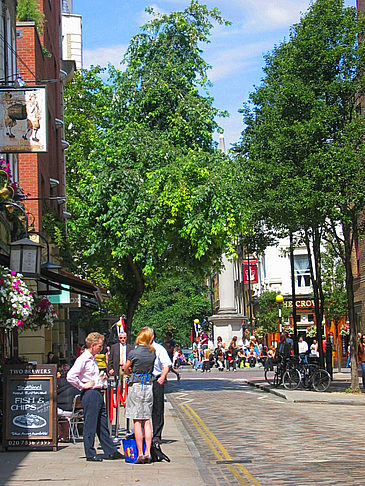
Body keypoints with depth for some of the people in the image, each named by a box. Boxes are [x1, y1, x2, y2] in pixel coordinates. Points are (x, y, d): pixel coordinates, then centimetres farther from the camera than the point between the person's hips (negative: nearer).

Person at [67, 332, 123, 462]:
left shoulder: (93, 359, 17)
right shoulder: (83, 359, -13)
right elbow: (70, 376, -22)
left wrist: (102, 378, 15)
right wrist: (82, 386, -14)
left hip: (98, 393, 9)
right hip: (90, 394, -9)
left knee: (103, 424, 12)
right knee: (90, 425, -2)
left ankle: (111, 451, 17)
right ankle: (90, 454, 5)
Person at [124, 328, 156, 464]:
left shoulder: (134, 353, -10)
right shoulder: (153, 352, 2)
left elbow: (125, 369, 4)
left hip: (136, 386, -4)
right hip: (149, 386, 4)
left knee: (137, 421, -1)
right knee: (147, 420, 8)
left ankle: (140, 454, -2)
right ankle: (148, 452, 2)